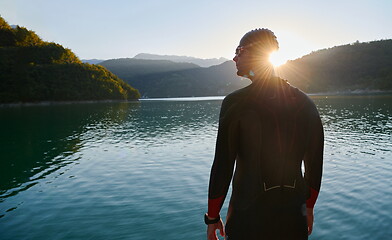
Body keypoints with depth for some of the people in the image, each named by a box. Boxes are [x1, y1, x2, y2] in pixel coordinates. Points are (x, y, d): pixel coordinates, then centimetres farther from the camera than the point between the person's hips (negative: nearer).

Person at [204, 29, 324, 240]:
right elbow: (314, 164, 7)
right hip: (293, 216, 5)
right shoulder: (305, 102, 1)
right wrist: (309, 208, 19)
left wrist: (212, 217, -2)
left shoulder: (236, 102, -14)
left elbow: (222, 166, -14)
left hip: (248, 217, -4)